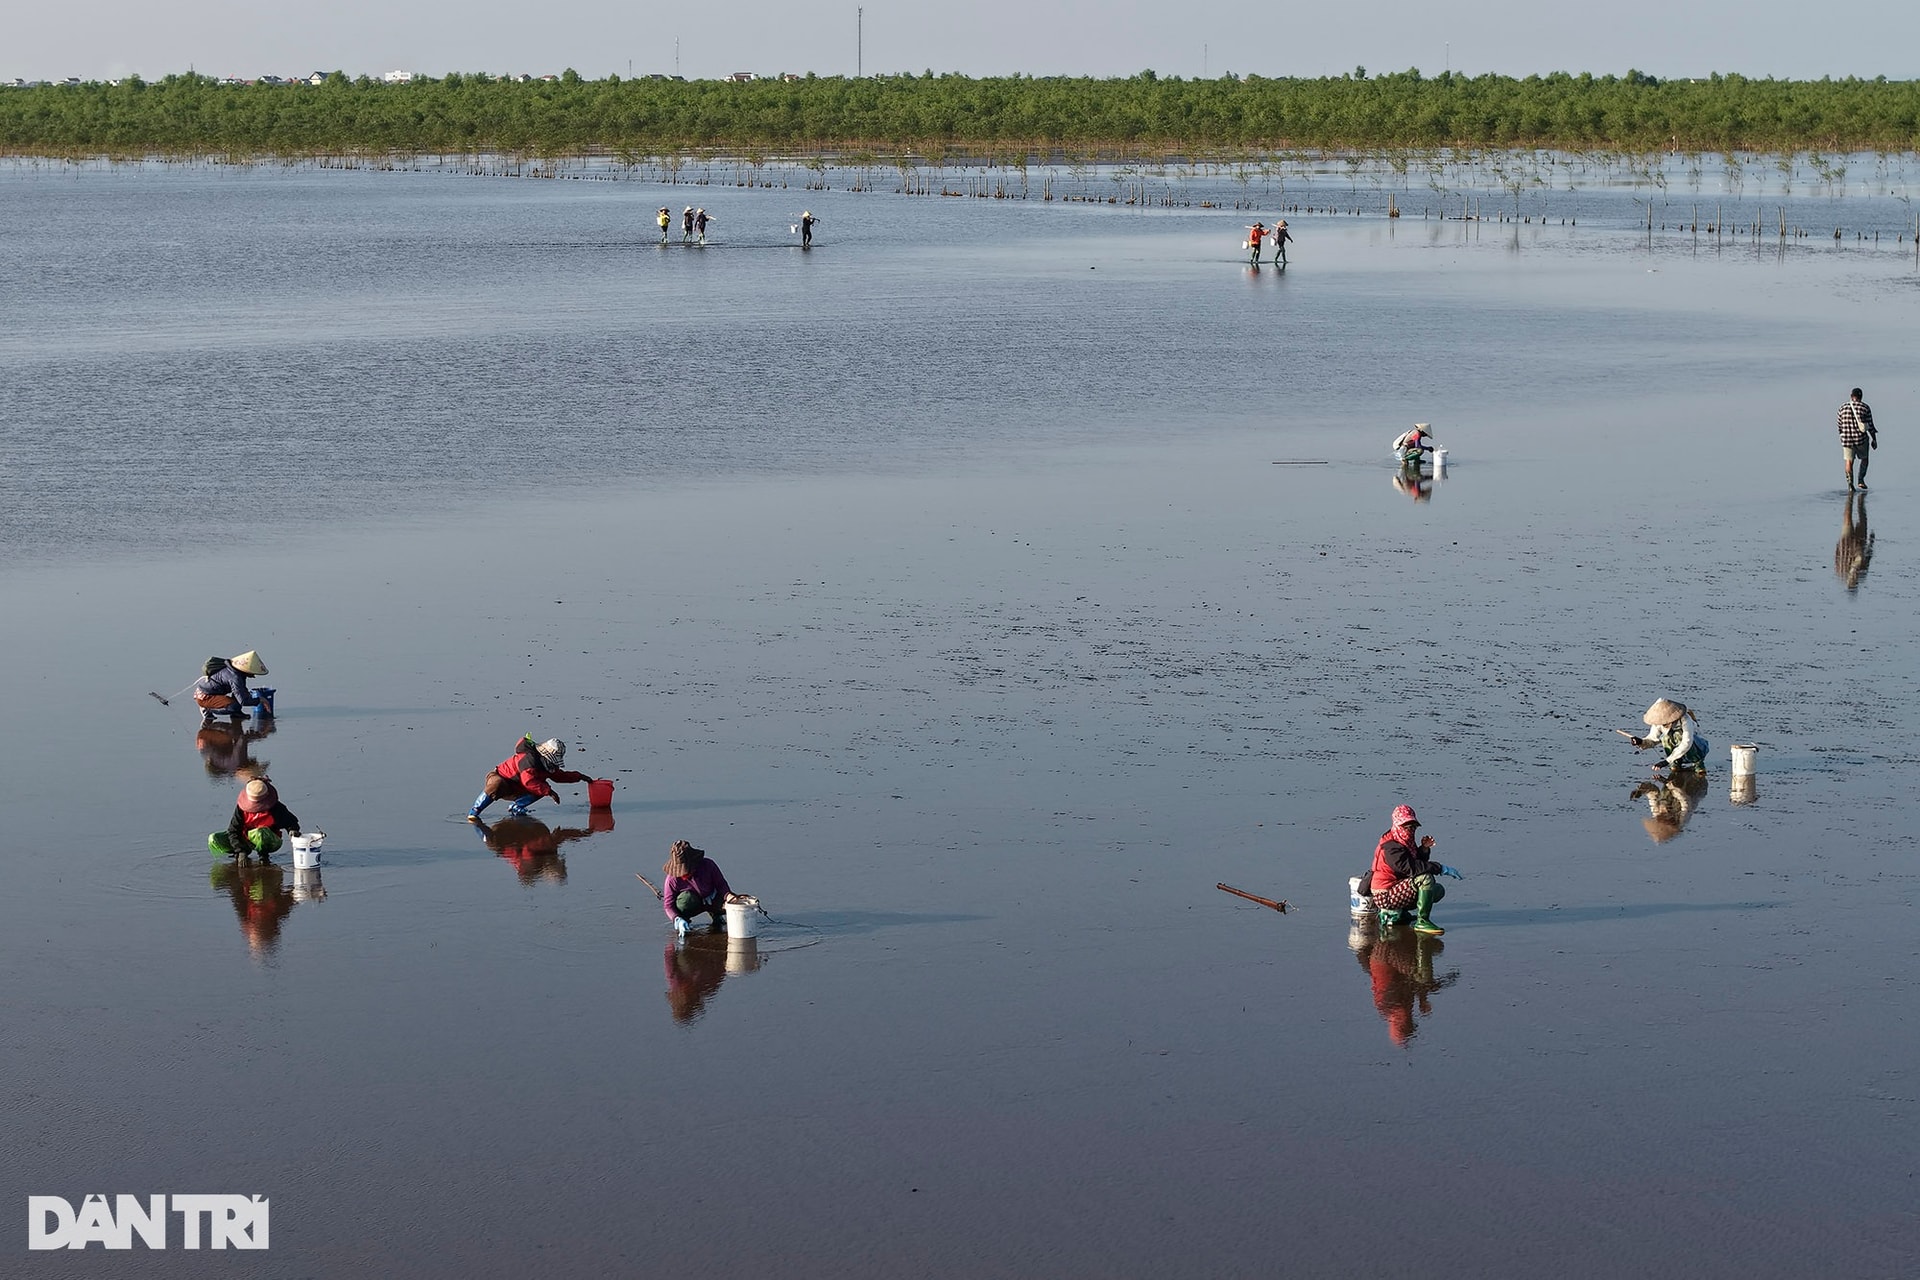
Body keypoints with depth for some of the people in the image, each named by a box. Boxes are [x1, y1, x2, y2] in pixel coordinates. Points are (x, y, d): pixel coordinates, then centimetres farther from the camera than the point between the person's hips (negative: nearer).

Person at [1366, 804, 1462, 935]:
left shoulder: (1406, 842, 12)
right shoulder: (1391, 847, -21)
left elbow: (1418, 862, 13)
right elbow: (1410, 867, -32)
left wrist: (1424, 849, -8)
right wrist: (1441, 868, -31)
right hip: (1385, 897, -10)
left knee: (1438, 890, 13)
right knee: (1426, 878, -27)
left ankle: (1398, 913, 11)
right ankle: (1422, 921, -21)